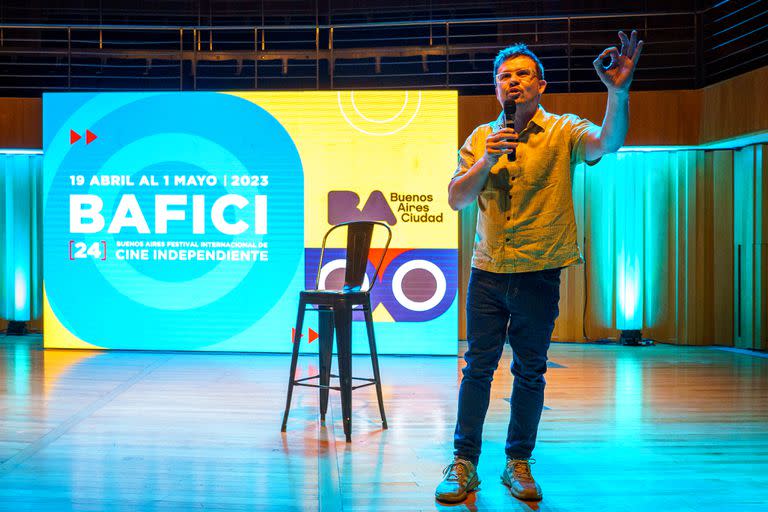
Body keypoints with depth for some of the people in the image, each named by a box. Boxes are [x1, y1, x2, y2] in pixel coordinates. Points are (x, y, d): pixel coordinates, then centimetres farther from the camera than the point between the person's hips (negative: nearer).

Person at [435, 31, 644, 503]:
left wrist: (619, 92, -39)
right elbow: (457, 200, 1)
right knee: (478, 368, 6)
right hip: (487, 273, 2)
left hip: (539, 274, -2)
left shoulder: (562, 132, -1)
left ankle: (519, 463, 24)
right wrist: (487, 160, -14)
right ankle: (464, 465, 17)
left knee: (530, 373, 9)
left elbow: (607, 143, -22)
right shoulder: (480, 138, 8)